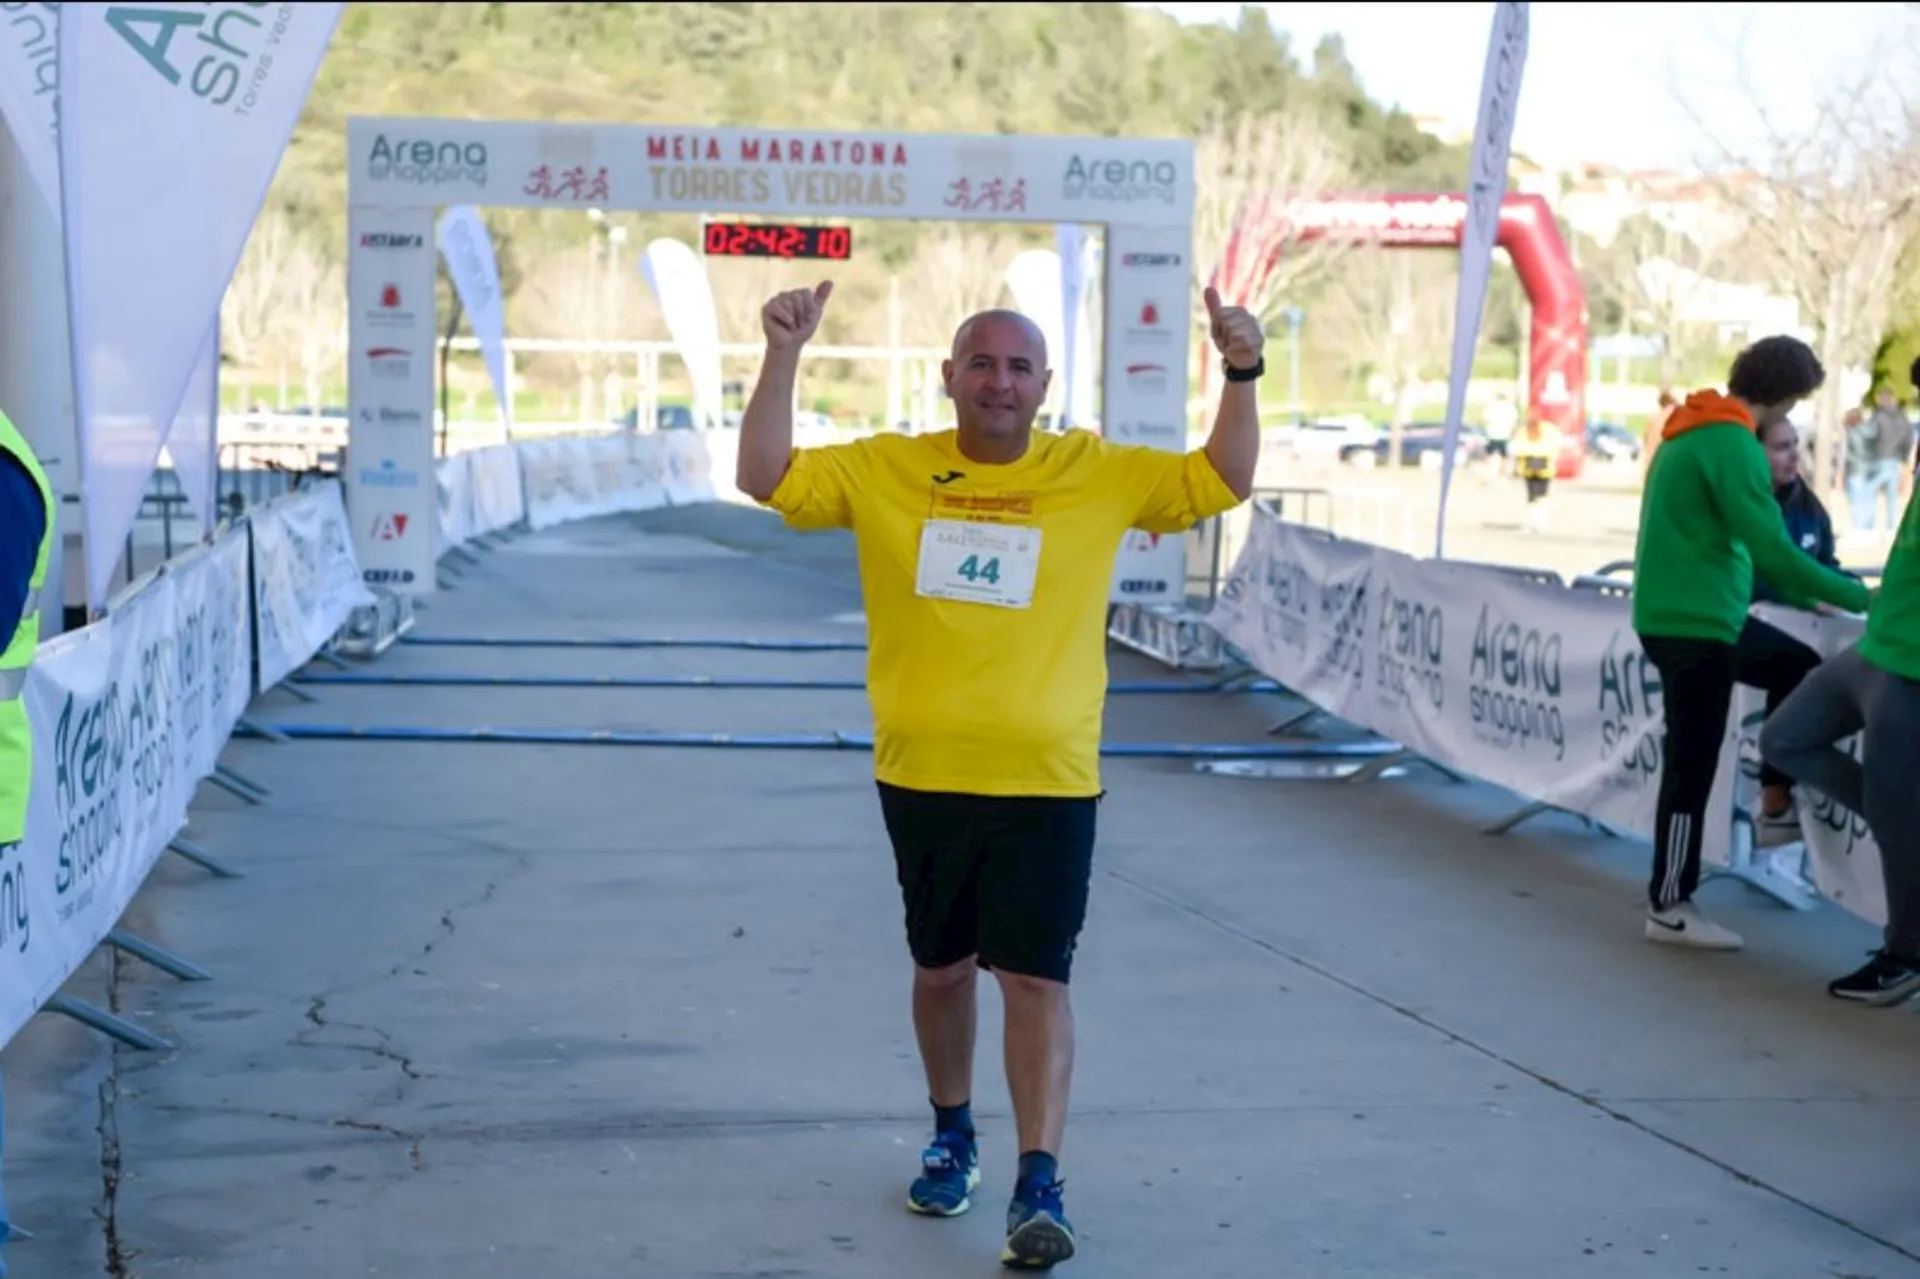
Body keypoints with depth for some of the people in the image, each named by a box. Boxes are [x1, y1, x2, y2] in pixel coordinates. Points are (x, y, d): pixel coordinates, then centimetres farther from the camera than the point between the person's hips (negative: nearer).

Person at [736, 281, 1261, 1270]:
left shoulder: (1099, 473, 1)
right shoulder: (883, 469, 1)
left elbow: (1222, 482, 3)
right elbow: (765, 477, -2)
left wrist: (1241, 376, -11)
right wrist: (783, 358, -12)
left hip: (1047, 783, -2)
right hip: (922, 778, 2)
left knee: (1035, 978, -6)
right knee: (941, 967, 16)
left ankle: (1038, 1187, -3)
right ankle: (952, 1139, 37)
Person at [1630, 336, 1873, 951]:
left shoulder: (1695, 428, 12)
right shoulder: (1731, 443, -18)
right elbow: (1772, 550, -21)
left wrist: (1801, 595, 22)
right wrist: (1859, 597, -12)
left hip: (1699, 616, 10)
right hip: (1693, 625, -10)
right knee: (1692, 767, -2)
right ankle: (1669, 910, 6)